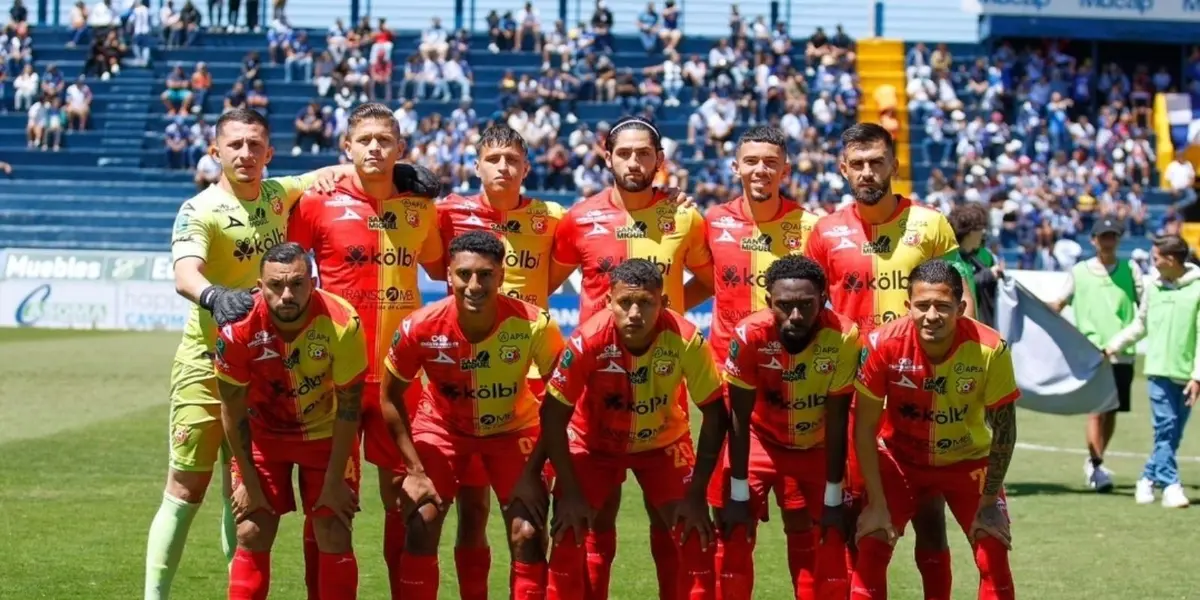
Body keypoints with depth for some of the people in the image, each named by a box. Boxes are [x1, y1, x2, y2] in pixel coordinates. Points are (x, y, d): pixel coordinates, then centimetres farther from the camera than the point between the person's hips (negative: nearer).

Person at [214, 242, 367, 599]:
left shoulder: (342, 323, -28)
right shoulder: (239, 327, -27)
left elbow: (348, 405, -16)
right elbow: (233, 408, -13)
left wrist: (334, 480, -13)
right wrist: (248, 478, -9)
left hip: (326, 432, 0)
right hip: (264, 432, 0)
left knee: (334, 538, -4)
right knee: (252, 535, -4)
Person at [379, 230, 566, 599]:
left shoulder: (535, 325, -31)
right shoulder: (421, 328, -29)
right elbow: (390, 397, -11)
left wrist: (532, 471, -18)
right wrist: (415, 469, -15)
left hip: (512, 428, 0)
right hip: (443, 424, 0)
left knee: (527, 534, -11)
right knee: (421, 524, -11)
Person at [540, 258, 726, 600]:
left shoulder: (686, 340, -30)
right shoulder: (588, 340, -32)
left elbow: (715, 415, -18)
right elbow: (553, 416, -20)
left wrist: (697, 494, -19)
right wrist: (570, 493, -21)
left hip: (663, 442, 1)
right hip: (594, 442, -1)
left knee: (695, 539, -11)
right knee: (568, 536, -13)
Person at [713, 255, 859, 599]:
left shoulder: (843, 337, -28)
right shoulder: (750, 335, -30)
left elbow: (836, 422, -18)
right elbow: (740, 419, -19)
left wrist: (833, 499, -13)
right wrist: (739, 494, -16)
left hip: (816, 446, 1)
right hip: (761, 438, -1)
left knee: (829, 538, 0)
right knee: (735, 532, -9)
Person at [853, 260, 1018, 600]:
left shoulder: (990, 349, -28)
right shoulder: (883, 345, -28)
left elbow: (1004, 429, -14)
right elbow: (864, 426, -16)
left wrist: (990, 501, -12)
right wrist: (876, 503, -16)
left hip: (968, 461, 0)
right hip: (899, 457, 0)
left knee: (994, 556, -9)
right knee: (871, 548, -12)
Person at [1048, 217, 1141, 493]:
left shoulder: (1130, 270, 8)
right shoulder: (1079, 272, 7)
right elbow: (1058, 304, 12)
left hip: (1123, 353, 2)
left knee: (1112, 410, 8)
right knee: (1098, 409, -12)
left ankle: (1094, 462, 25)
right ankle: (1096, 466, -8)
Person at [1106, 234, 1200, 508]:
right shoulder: (1153, 285, 6)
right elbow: (1141, 324, 19)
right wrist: (1114, 346, 11)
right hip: (1159, 368, 1)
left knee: (1173, 432, 5)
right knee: (1165, 427, -8)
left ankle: (1149, 478, 18)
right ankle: (1170, 485, -6)